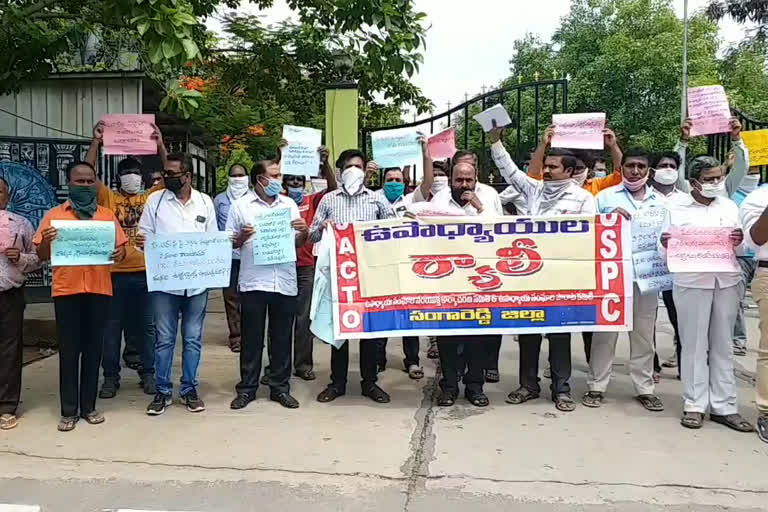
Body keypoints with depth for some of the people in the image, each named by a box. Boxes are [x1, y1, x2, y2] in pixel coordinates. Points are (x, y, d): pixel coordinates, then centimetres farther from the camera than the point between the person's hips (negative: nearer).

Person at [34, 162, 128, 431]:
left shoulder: (107, 215, 10)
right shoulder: (54, 215, 6)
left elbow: (120, 247, 8)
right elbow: (42, 256, 5)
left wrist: (119, 254, -15)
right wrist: (46, 241, -16)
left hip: (99, 289, 1)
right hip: (66, 290, -1)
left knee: (93, 348, 8)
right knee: (69, 350, 4)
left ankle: (89, 406, 17)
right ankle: (69, 411, 12)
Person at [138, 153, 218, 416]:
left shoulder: (205, 202, 5)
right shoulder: (155, 200, 2)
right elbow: (144, 236, 3)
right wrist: (142, 243, -20)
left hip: (197, 282, 1)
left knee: (193, 338, 9)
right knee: (164, 339, 6)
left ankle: (189, 389, 21)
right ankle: (163, 391, 19)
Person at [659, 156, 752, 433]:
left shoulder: (730, 207, 12)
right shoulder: (676, 210, 3)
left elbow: (742, 249, 14)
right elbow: (664, 253, 2)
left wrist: (738, 241, -9)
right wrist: (665, 244, -21)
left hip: (726, 282, 3)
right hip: (691, 283, -3)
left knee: (722, 345, 8)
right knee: (694, 344, 2)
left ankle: (724, 406, 15)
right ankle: (695, 405, 11)